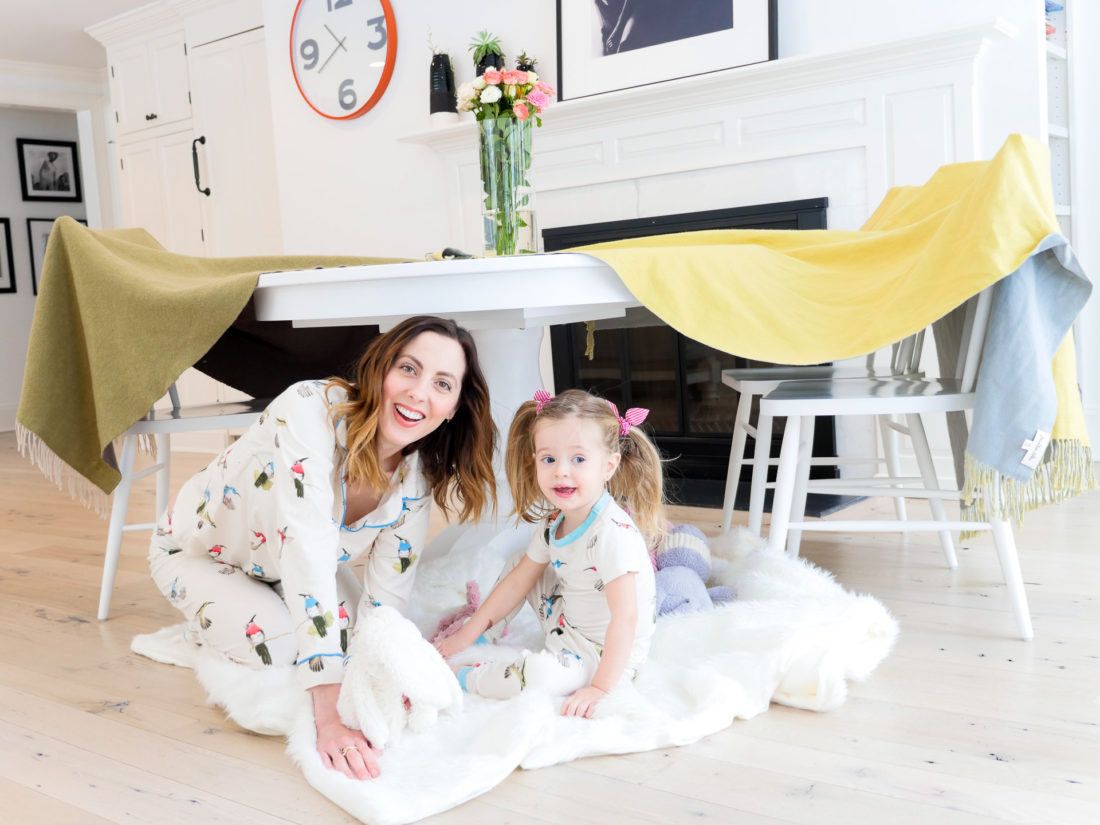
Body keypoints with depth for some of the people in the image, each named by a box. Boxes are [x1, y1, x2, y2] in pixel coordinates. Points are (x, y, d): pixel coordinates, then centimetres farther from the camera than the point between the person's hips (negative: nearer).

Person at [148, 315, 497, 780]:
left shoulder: (416, 475, -21)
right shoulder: (310, 411, -39)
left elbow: (384, 605, -20)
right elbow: (309, 558, -48)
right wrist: (330, 716, -52)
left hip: (281, 565, 5)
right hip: (198, 553, -5)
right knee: (287, 647, -26)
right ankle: (209, 632, 9)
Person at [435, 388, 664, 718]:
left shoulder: (614, 534, -32)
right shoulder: (554, 522, -4)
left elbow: (626, 618, -33)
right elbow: (518, 581, 7)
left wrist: (601, 688, -31)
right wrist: (470, 632, 6)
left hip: (606, 654, -8)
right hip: (565, 621, 9)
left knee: (539, 674, -33)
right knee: (519, 562, 14)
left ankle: (461, 676, -9)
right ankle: (486, 631, 23)